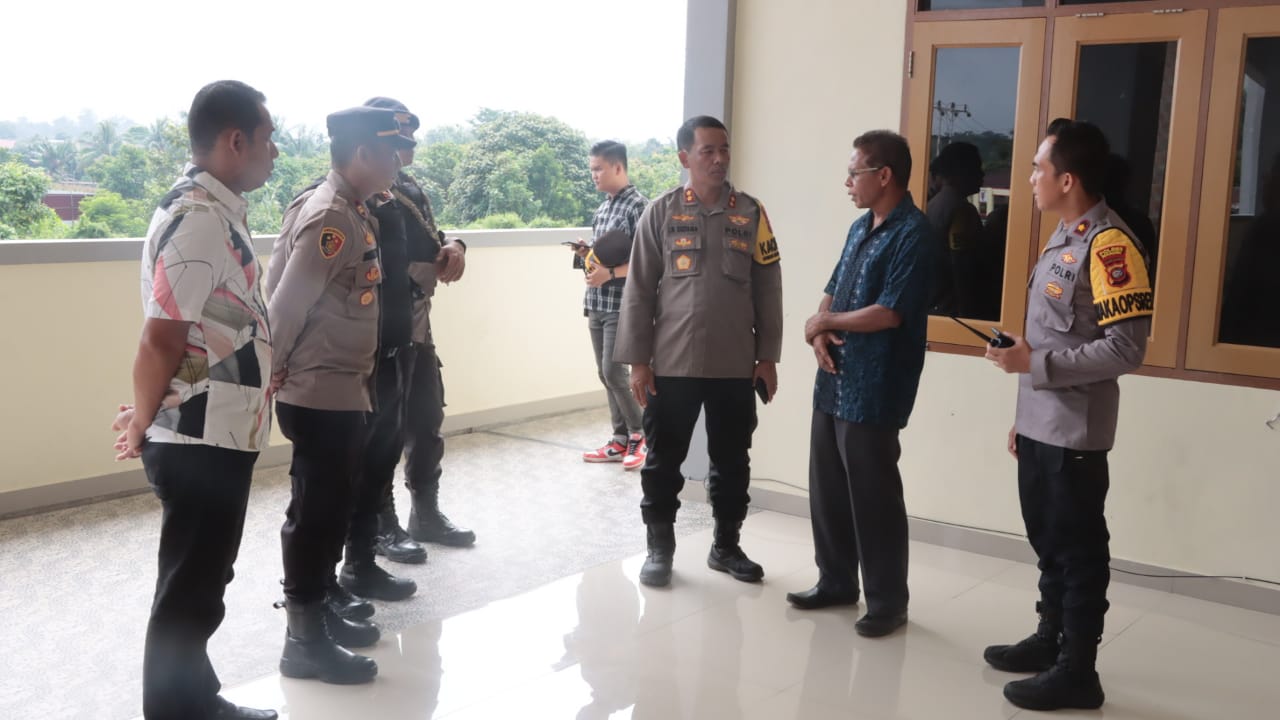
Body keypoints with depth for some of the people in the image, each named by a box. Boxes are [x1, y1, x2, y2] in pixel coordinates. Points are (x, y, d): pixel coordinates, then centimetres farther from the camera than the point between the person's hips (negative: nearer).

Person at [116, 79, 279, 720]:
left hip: (221, 435, 9)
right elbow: (162, 337, -23)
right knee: (188, 594, 4)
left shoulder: (221, 210, 10)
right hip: (199, 441, -9)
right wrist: (142, 427, -9)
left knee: (202, 585, 21)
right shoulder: (196, 217, -21)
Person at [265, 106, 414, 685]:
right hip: (319, 396, -9)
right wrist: (276, 371, -11)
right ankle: (305, 640, 13)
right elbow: (286, 304, -21)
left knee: (331, 510, 18)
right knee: (317, 514, 1)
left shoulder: (351, 212, 10)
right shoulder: (329, 217, -20)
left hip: (342, 392, 9)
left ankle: (319, 611, 32)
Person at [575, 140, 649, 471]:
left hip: (622, 305, -8)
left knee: (614, 372, -9)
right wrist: (588, 254, 2)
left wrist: (610, 273, -24)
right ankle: (621, 440, 17)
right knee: (605, 374, 9)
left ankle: (638, 435, 9)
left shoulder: (638, 206, -11)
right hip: (597, 304, 8)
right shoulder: (602, 207, 14)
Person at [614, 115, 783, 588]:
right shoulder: (661, 213, -1)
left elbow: (768, 290, 6)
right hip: (672, 364, -2)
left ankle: (726, 546, 27)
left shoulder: (751, 214, 4)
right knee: (663, 461, 7)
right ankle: (660, 548, 22)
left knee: (732, 461, 11)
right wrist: (637, 360, -5)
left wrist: (767, 356, 3)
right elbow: (639, 291, -1)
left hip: (735, 366, 2)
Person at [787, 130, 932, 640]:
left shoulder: (912, 234, -14)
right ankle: (836, 582, 30)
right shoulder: (859, 228, 15)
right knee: (827, 489, 15)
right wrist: (818, 336, -4)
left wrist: (825, 323, -8)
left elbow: (888, 312, -21)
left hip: (873, 392, -9)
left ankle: (888, 602, 14)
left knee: (873, 498, 0)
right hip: (833, 383, 9)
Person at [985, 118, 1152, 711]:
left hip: (1073, 434, -9)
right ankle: (1050, 640, 34)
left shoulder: (1109, 245, -16)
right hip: (1040, 428, 9)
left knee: (1078, 549, 3)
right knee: (1047, 540, 19)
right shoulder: (1062, 240, 13)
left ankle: (1077, 670, 15)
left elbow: (1125, 349, -22)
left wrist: (1034, 364, -19)